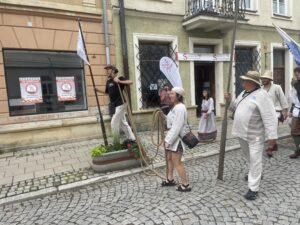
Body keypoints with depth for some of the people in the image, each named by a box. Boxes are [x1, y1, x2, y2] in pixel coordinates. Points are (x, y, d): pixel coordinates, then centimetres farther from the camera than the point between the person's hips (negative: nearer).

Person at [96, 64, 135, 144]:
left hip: (120, 104, -8)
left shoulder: (120, 78, -10)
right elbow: (107, 92, 20)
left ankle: (116, 142, 7)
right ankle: (131, 138, 26)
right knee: (123, 123, 14)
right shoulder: (108, 81, 11)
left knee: (114, 123, -7)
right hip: (113, 105, 8)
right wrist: (98, 90, 8)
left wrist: (120, 81, -33)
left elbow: (131, 82, -22)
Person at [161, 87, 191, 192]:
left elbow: (177, 127, -25)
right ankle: (170, 179, 36)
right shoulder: (175, 107, 12)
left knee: (177, 162, -3)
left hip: (177, 137, -10)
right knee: (169, 158, 20)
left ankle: (185, 185, 10)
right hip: (172, 136, 10)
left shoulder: (180, 108, -21)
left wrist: (169, 140, -24)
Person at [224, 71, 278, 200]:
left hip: (254, 135, -8)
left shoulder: (261, 95, -18)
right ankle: (254, 174, 48)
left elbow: (269, 116, -22)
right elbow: (235, 108, 21)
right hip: (242, 133, 9)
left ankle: (253, 188, 5)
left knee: (255, 160, -2)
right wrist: (229, 100, 2)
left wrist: (272, 135, -26)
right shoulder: (243, 94, 10)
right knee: (249, 158, 25)